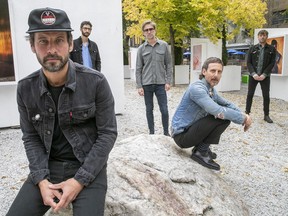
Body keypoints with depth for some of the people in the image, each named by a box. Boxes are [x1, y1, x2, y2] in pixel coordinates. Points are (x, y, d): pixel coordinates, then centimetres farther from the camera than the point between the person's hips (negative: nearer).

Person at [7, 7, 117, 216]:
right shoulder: (26, 89, -4)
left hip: (89, 168, -2)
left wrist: (79, 180, -17)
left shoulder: (96, 82, -15)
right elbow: (31, 137, 3)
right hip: (47, 167, 3)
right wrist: (41, 180, -12)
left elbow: (108, 133, -12)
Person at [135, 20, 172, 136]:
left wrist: (168, 81, -3)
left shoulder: (164, 45, 4)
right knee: (149, 109, 8)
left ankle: (166, 132, 15)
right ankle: (151, 132, 21)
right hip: (146, 84, 1)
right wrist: (139, 86, -4)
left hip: (160, 83, 0)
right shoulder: (141, 49, 4)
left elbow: (168, 64, 5)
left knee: (164, 110, -1)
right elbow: (138, 69, 3)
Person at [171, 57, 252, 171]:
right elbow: (217, 111, -32)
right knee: (220, 116, -22)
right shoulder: (197, 88, -23)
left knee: (227, 116, 3)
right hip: (181, 134, -9)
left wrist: (243, 114, -5)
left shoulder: (211, 90, 6)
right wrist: (243, 118, -19)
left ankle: (201, 147, 9)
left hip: (192, 129, 9)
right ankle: (201, 152, -9)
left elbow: (227, 104, 15)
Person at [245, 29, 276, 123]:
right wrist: (253, 74, -14)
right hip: (253, 76, 0)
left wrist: (264, 74, -14)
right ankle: (247, 113, 12)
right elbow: (248, 63, 0)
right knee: (250, 94, 3)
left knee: (266, 96, 1)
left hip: (265, 76, 0)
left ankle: (266, 115, 11)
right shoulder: (252, 48, 5)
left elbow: (272, 63, -2)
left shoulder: (272, 49, 3)